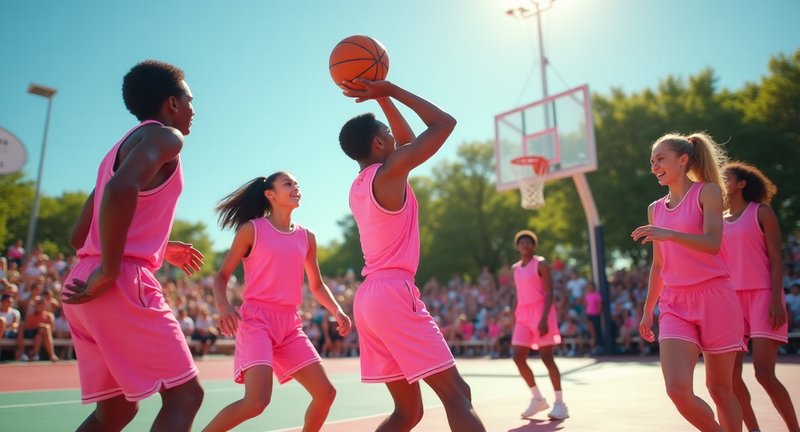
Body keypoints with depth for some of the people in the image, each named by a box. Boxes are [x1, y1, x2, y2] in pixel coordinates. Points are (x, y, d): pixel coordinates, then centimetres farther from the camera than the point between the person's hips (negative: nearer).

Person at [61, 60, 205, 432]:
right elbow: (121, 189, -26)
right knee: (184, 396, -3)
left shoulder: (122, 146, 23)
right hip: (123, 285, -9)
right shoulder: (164, 135, -3)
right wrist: (109, 272, -20)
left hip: (84, 292, 9)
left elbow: (79, 236, 24)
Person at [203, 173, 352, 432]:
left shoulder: (307, 238, 12)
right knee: (256, 402, -21)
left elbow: (316, 285, 20)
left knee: (325, 393, 3)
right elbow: (222, 276, 0)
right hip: (257, 320, -6)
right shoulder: (252, 229, -2)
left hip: (290, 324, 6)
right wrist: (223, 308, -19)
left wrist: (337, 312, 4)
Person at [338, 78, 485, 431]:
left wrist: (382, 97, 24)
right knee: (457, 395, -5)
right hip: (394, 293, -9)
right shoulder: (389, 172, -8)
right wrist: (390, 91, 3)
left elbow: (408, 139, 29)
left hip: (370, 297, 9)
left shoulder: (359, 185, 17)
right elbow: (444, 123, -2)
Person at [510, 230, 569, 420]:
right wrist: (515, 317, 13)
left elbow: (549, 293, -11)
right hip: (523, 314, 7)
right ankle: (538, 398, 14)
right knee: (518, 357, -1)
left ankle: (560, 403, 3)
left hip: (541, 311, -6)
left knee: (546, 358, -7)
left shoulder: (541, 264, -5)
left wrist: (544, 318, -22)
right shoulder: (515, 268, 15)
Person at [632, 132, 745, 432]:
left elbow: (712, 243, -17)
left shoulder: (707, 192, -1)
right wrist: (647, 311, 17)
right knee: (678, 389, -10)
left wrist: (668, 234, -33)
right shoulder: (655, 209, 13)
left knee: (719, 388, 6)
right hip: (675, 305, 4)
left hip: (714, 300, -3)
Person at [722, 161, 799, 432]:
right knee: (731, 374, 0)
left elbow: (776, 258, -4)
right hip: (731, 298, 5)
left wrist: (776, 300, -15)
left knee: (764, 373, -11)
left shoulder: (761, 212, 3)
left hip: (762, 296, -5)